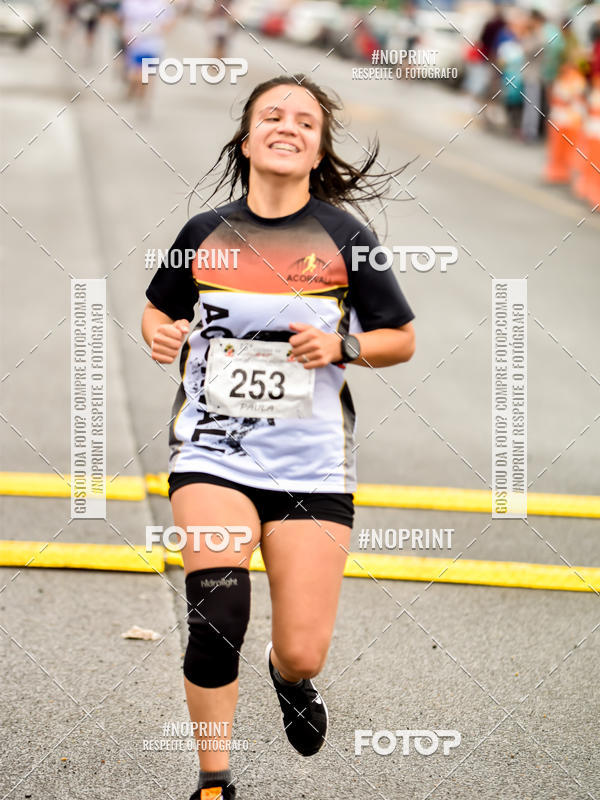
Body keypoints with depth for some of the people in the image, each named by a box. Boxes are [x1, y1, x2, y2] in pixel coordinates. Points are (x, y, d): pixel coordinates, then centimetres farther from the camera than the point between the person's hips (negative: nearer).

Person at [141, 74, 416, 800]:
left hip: (310, 463, 0)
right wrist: (159, 335, -4)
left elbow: (402, 339, 6)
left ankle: (286, 671, 38)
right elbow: (159, 309, 19)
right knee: (217, 616, -20)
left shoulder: (343, 236, -2)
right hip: (212, 451, 0)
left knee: (304, 655, -2)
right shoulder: (204, 234, 2)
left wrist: (342, 347, -13)